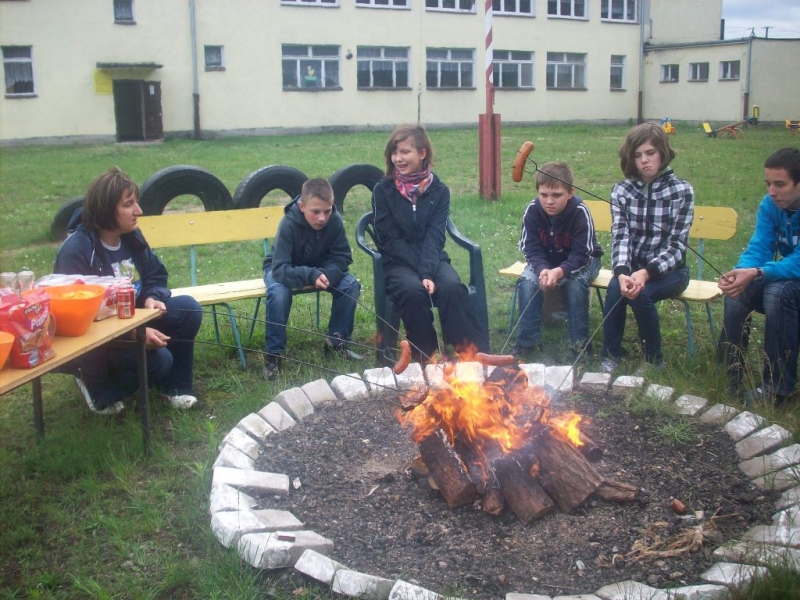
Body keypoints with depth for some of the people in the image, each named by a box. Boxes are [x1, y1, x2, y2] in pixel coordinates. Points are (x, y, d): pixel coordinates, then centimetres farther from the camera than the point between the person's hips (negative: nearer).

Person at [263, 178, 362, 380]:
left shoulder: (335, 220, -22)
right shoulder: (289, 224, -32)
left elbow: (342, 257, -15)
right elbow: (280, 268, -37)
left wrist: (326, 274, -36)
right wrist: (310, 276, -54)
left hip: (321, 268, 3)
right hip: (285, 270, -3)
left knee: (351, 285, -21)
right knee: (278, 292, -36)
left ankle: (337, 340, -3)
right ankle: (274, 354, -21)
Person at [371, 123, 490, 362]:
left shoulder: (439, 190, 2)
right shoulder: (383, 190, -1)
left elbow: (434, 237, -7)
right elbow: (390, 240, -7)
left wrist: (428, 272, -24)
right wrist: (421, 272, -16)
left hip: (432, 258, 1)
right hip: (398, 263, -1)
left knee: (451, 288, -31)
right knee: (413, 291, -34)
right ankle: (427, 358, -19)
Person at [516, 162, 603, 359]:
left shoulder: (581, 212, -30)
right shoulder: (532, 211, -23)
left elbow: (581, 255, -28)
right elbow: (532, 250, -17)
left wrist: (560, 271, -48)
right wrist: (543, 270, -39)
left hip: (580, 261, -2)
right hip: (545, 261, 2)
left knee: (575, 283, -33)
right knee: (528, 281, -26)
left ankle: (580, 342, -18)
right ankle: (528, 340, -14)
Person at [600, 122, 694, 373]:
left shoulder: (682, 191, -10)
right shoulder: (621, 190, -1)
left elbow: (677, 245, -15)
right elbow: (620, 237, -11)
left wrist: (646, 272, -32)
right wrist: (622, 272, -31)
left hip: (669, 269, -2)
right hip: (632, 267, 2)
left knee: (641, 294, -31)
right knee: (615, 287, -30)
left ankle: (654, 360, -7)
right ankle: (610, 356, -14)